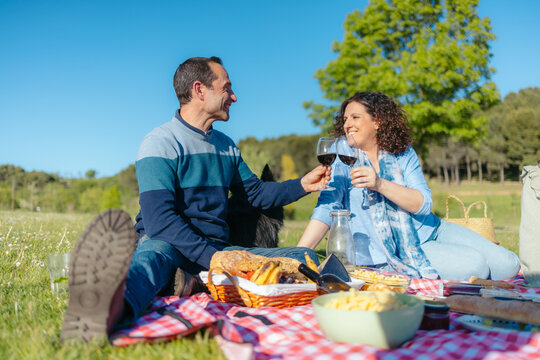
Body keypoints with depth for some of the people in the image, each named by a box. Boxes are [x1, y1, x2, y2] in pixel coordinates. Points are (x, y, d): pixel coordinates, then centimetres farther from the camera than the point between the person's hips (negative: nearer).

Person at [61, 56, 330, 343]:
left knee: (304, 257, -14)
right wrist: (213, 258, -26)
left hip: (217, 251, 6)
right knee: (153, 253, -40)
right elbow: (159, 219, -18)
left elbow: (254, 192, 26)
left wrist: (302, 185, 13)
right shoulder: (160, 143, -6)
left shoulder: (226, 146, 17)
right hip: (169, 245, -6)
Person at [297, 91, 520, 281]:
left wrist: (380, 184, -28)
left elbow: (424, 203, -11)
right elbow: (326, 208, -15)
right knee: (474, 264, -21)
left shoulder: (403, 154, 0)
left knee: (508, 264, -2)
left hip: (430, 231, 4)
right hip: (394, 252, -4)